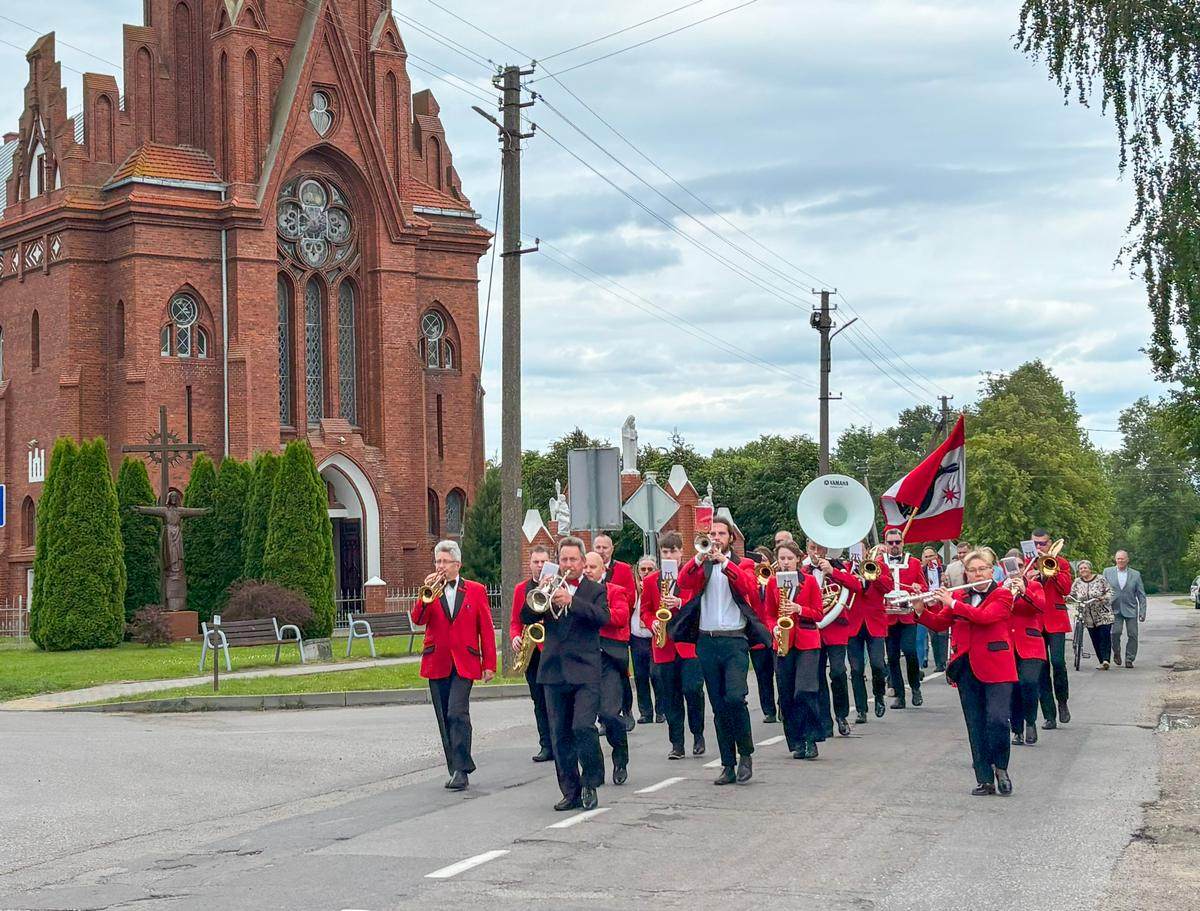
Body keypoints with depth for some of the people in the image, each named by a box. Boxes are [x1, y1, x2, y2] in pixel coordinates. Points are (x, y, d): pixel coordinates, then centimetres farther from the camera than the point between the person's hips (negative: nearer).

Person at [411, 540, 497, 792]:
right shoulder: (430, 591, 10)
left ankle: (461, 770, -16)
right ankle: (457, 770, 15)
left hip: (464, 664, -3)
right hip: (437, 664, 3)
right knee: (445, 720, 6)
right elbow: (418, 619, -5)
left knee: (457, 714, -18)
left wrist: (489, 665, 1)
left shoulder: (476, 591, 6)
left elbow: (486, 629, 6)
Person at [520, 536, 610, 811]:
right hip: (554, 672, 4)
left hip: (584, 672, -4)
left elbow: (603, 617, -13)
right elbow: (526, 618, 4)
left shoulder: (595, 590, 6)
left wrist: (571, 601, -24)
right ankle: (571, 792, 13)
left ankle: (590, 783, 1)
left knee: (583, 727, -17)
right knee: (560, 735, 5)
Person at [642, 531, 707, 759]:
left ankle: (698, 735, 7)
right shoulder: (650, 581, 12)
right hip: (664, 646, 3)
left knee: (692, 689, -13)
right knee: (670, 698, 3)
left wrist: (679, 603, -18)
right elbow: (645, 611, 14)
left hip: (690, 643, -3)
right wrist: (652, 622, -7)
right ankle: (677, 744, 10)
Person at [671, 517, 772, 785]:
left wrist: (724, 562, -22)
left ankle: (746, 754, -2)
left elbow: (748, 586, -12)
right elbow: (684, 581, -9)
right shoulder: (700, 566, 12)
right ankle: (728, 765, 8)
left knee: (735, 697, -19)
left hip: (734, 641, -2)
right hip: (707, 641, 3)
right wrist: (700, 558, -24)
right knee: (719, 706, 4)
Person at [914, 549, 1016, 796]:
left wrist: (952, 604, -18)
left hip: (996, 668, -4)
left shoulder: (1002, 595, 0)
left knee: (997, 720, -16)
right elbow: (939, 623, 12)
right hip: (966, 668, 4)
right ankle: (985, 780, 8)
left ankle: (1001, 769, 6)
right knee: (976, 727, 4)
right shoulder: (959, 596, 15)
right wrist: (920, 611, -5)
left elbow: (984, 616, -18)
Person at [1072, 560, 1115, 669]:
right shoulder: (1077, 582, 7)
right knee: (1095, 640, 4)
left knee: (1105, 638, -13)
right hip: (1088, 618, 4)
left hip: (1104, 615, -4)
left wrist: (1104, 597, -22)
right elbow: (1072, 595, 6)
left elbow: (1109, 592, -2)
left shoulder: (1100, 579, -3)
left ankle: (1105, 660, -16)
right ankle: (1102, 662, 10)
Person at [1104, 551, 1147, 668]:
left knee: (1133, 635, -2)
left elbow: (1141, 595, 6)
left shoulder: (1136, 574, 5)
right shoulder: (1108, 572, 5)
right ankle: (1116, 652, 10)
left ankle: (1129, 659, 9)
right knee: (1115, 632, -16)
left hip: (1130, 609, 1)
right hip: (1114, 609, -1)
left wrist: (1142, 612, 0)